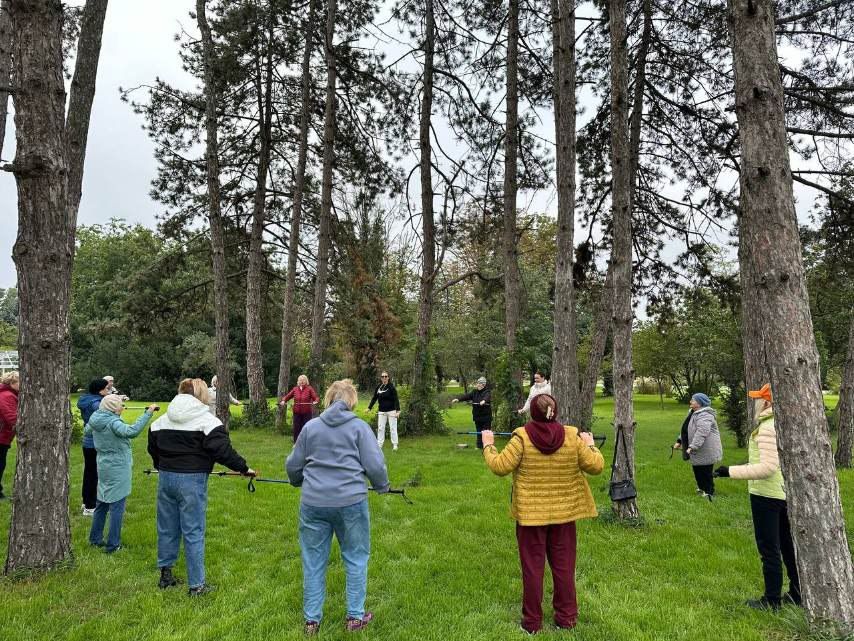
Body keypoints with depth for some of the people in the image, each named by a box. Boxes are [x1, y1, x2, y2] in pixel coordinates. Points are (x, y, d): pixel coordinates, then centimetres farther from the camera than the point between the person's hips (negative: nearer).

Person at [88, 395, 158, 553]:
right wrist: (147, 414, -39)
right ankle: (112, 545, 5)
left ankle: (95, 538, 31)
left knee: (102, 503, 20)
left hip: (104, 467, 8)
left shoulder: (96, 420, 3)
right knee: (117, 506, -1)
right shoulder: (113, 422, -20)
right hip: (117, 469, -8)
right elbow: (131, 432, -38)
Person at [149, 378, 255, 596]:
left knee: (167, 528, 18)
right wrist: (243, 468, -9)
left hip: (165, 477, 6)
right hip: (192, 480, -6)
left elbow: (152, 446, 20)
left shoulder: (162, 420, 9)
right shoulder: (207, 420, -11)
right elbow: (222, 450, -18)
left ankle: (165, 575, 32)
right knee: (193, 532, 2)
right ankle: (196, 585, 10)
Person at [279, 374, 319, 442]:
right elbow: (287, 396, 9)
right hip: (297, 412, 3)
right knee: (297, 428, 7)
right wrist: (283, 400, -11)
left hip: (307, 412, -3)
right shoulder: (295, 389, 8)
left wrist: (315, 401, -32)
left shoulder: (309, 389, -1)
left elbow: (316, 397, -10)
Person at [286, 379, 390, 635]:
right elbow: (375, 466, -7)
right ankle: (355, 616, 22)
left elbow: (293, 465, 13)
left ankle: (311, 620, 24)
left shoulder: (310, 426, 6)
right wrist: (382, 486, 13)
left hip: (313, 501, 2)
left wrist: (299, 481, 35)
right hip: (350, 501, -2)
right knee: (356, 558, 15)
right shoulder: (359, 426, -3)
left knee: (313, 561, 15)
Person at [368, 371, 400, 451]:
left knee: (393, 428, 0)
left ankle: (394, 445, 9)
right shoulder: (378, 387, 4)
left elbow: (396, 399, -12)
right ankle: (379, 445, 15)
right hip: (381, 411, 4)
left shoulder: (391, 387, -8)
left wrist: (398, 410, -21)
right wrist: (369, 408, 13)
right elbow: (374, 398, 14)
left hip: (391, 411, -4)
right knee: (380, 428, 7)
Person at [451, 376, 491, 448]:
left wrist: (484, 401, -54)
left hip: (486, 416, -5)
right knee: (479, 432, 9)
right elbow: (467, 396, -3)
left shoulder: (487, 392, -8)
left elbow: (487, 397, -30)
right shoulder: (475, 392, 9)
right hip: (477, 416, 5)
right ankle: (479, 446, 17)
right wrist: (458, 399, -19)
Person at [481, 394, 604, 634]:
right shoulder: (572, 436, -8)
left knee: (532, 567, 10)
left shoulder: (522, 436, -16)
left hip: (531, 513, -2)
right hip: (564, 513, 2)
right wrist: (590, 444, 14)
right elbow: (596, 466, -3)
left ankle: (532, 622, 20)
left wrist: (488, 445, 0)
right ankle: (566, 618, 27)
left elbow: (500, 467, -15)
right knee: (564, 566, 16)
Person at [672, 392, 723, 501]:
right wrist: (679, 441, 14)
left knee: (706, 473, 1)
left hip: (706, 452, -10)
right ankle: (701, 489, 38)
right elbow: (686, 429, 19)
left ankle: (708, 494, 14)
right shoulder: (693, 413, 11)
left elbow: (701, 433, -34)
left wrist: (692, 447, -39)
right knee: (697, 472, 21)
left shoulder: (704, 416, -23)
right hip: (698, 452, 10)